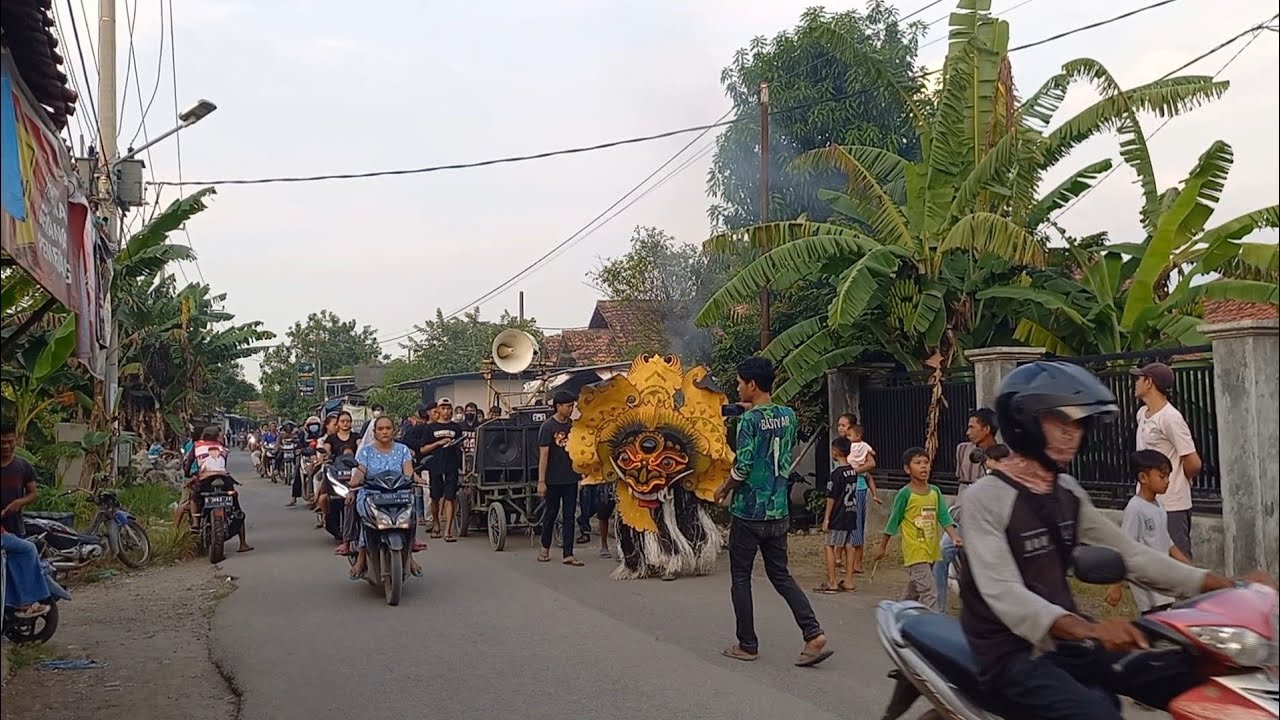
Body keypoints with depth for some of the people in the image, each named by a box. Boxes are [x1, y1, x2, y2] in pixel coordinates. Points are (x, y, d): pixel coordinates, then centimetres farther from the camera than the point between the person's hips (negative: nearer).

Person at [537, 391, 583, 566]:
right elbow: (543, 455, -12)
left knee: (569, 516, 3)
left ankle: (568, 555, 4)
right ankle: (545, 548, 28)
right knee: (551, 513, 8)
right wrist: (541, 481, -15)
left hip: (571, 478, 4)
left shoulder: (573, 425, 7)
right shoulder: (548, 426, -10)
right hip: (553, 479, -4)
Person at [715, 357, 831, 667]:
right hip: (778, 512, 6)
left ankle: (748, 645, 14)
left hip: (748, 512, -6)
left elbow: (742, 467, -21)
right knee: (781, 575, 13)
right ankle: (814, 635, -1)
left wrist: (723, 490, -1)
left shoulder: (750, 420, -15)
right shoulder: (788, 415, 5)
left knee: (740, 577, 8)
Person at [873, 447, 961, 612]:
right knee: (928, 591, -13)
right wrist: (882, 547, 4)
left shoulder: (935, 491, 4)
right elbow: (893, 521, -3)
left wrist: (954, 536, -18)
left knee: (914, 590, 20)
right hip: (915, 552, -6)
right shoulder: (905, 494, -11)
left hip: (931, 551, 6)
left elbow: (944, 517, 0)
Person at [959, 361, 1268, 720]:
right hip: (1013, 654, -8)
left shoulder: (1067, 491, 10)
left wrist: (1227, 586, -3)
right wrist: (1087, 628, -43)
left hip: (1066, 642, 8)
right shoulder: (986, 497, -15)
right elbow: (1002, 593, -27)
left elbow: (1127, 552, 8)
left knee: (1188, 675, -3)